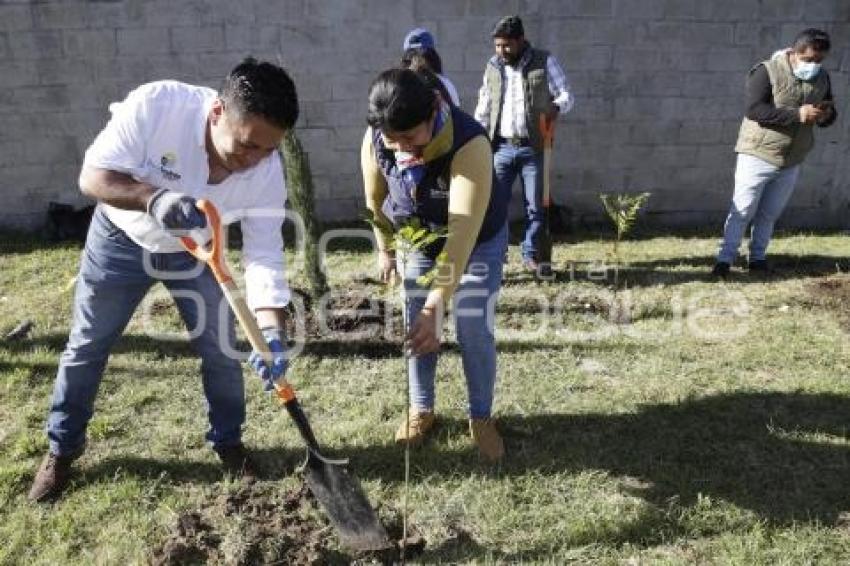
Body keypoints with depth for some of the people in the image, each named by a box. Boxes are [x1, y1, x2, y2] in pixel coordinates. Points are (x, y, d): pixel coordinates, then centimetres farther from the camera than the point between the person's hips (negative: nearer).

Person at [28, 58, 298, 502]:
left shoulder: (266, 170, -28)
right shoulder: (155, 104, -35)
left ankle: (228, 442, 25)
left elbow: (264, 257, -26)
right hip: (121, 239, -1)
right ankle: (62, 448, 31)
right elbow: (92, 175, -31)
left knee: (221, 350, 1)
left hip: (194, 252, 2)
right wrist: (152, 198, -51)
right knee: (86, 347, 10)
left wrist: (271, 332, -40)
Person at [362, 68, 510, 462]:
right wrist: (385, 249, 9)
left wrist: (436, 304, -50)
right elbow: (375, 199, -3)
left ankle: (481, 417, 16)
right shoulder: (375, 141, -24)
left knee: (474, 332, -5)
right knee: (416, 328, 8)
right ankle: (421, 410, 27)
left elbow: (463, 231, -45)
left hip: (478, 242, -4)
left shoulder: (469, 144, -39)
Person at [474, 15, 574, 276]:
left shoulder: (545, 62, -1)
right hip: (501, 147, 2)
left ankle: (533, 255, 18)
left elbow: (567, 94, 0)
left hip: (533, 148, -2)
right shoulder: (492, 66, 9)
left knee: (535, 205, 5)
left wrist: (556, 107, -23)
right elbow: (483, 108, 14)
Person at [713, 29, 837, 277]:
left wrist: (826, 115, -10)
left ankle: (758, 257, 24)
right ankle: (725, 258, 6)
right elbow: (755, 109, -25)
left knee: (770, 213, 12)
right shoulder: (767, 71, -14)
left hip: (792, 161, 5)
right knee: (742, 211, -2)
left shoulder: (822, 78, 5)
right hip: (758, 155, -5)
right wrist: (798, 114, -30)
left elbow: (830, 112, 16)